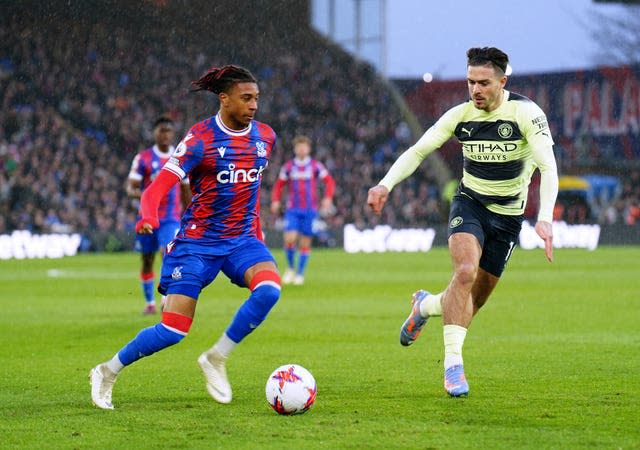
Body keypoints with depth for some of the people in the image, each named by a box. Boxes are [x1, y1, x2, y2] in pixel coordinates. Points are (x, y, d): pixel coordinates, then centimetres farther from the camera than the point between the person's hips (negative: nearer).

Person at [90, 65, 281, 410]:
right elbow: (158, 186, -18)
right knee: (174, 330, -9)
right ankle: (107, 373, 15)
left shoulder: (264, 136, 4)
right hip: (198, 242, -5)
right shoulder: (200, 139, -13)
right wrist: (148, 215, -39)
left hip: (242, 239, 5)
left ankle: (216, 359, -7)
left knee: (269, 288, -28)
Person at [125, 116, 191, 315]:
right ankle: (149, 302, 21)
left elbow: (186, 192, 16)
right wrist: (142, 194, -28)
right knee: (147, 261, 8)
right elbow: (130, 188, -6)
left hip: (171, 218, 0)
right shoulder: (143, 158, -1)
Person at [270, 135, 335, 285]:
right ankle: (290, 268, 7)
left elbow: (330, 182, 3)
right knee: (289, 239, -15)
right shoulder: (288, 166, 5)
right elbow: (279, 185, 12)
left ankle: (300, 274, 11)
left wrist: (328, 198, -11)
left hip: (310, 210, 0)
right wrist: (276, 201, -3)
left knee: (305, 243, 1)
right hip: (292, 209, 0)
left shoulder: (316, 166, 1)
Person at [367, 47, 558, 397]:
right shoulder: (461, 115, -8)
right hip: (469, 203, 0)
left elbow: (548, 167, -22)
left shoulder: (526, 113, -16)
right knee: (465, 271, -28)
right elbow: (417, 151, -2)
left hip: (508, 215, 0)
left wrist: (545, 219, -36)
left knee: (475, 299, 4)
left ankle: (425, 305, 38)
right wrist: (386, 185, -18)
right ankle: (453, 364, -26)